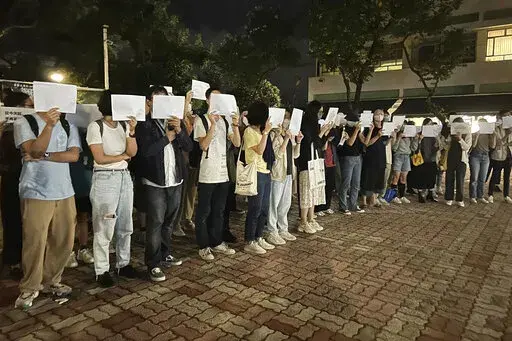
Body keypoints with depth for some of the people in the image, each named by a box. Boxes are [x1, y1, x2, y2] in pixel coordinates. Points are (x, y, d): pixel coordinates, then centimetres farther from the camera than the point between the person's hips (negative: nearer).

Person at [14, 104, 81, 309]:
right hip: (36, 194, -4)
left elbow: (73, 155, -3)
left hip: (65, 193, 4)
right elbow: (34, 151, -16)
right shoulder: (24, 123, 0)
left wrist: (44, 156, -12)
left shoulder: (68, 126, 10)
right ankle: (29, 288, 18)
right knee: (35, 242, 0)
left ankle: (51, 281, 25)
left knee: (64, 242, 7)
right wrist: (49, 125, -26)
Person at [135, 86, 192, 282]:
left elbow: (189, 147, 2)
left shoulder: (176, 122, 11)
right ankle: (153, 264, 8)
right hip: (155, 182, -5)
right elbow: (146, 151, -19)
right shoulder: (144, 125, -5)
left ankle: (165, 254, 32)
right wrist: (167, 138, -12)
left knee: (170, 221, 16)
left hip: (176, 180, 5)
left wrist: (179, 131, -14)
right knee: (155, 223, -2)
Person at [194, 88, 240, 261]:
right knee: (204, 211, 3)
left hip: (223, 173, 6)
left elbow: (237, 143, 4)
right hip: (207, 174, -5)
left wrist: (235, 125, -10)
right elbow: (204, 145, -15)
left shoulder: (226, 120, 11)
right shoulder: (201, 120, -4)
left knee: (219, 210, 14)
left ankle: (216, 242, 26)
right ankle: (203, 246, 14)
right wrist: (213, 124, -21)